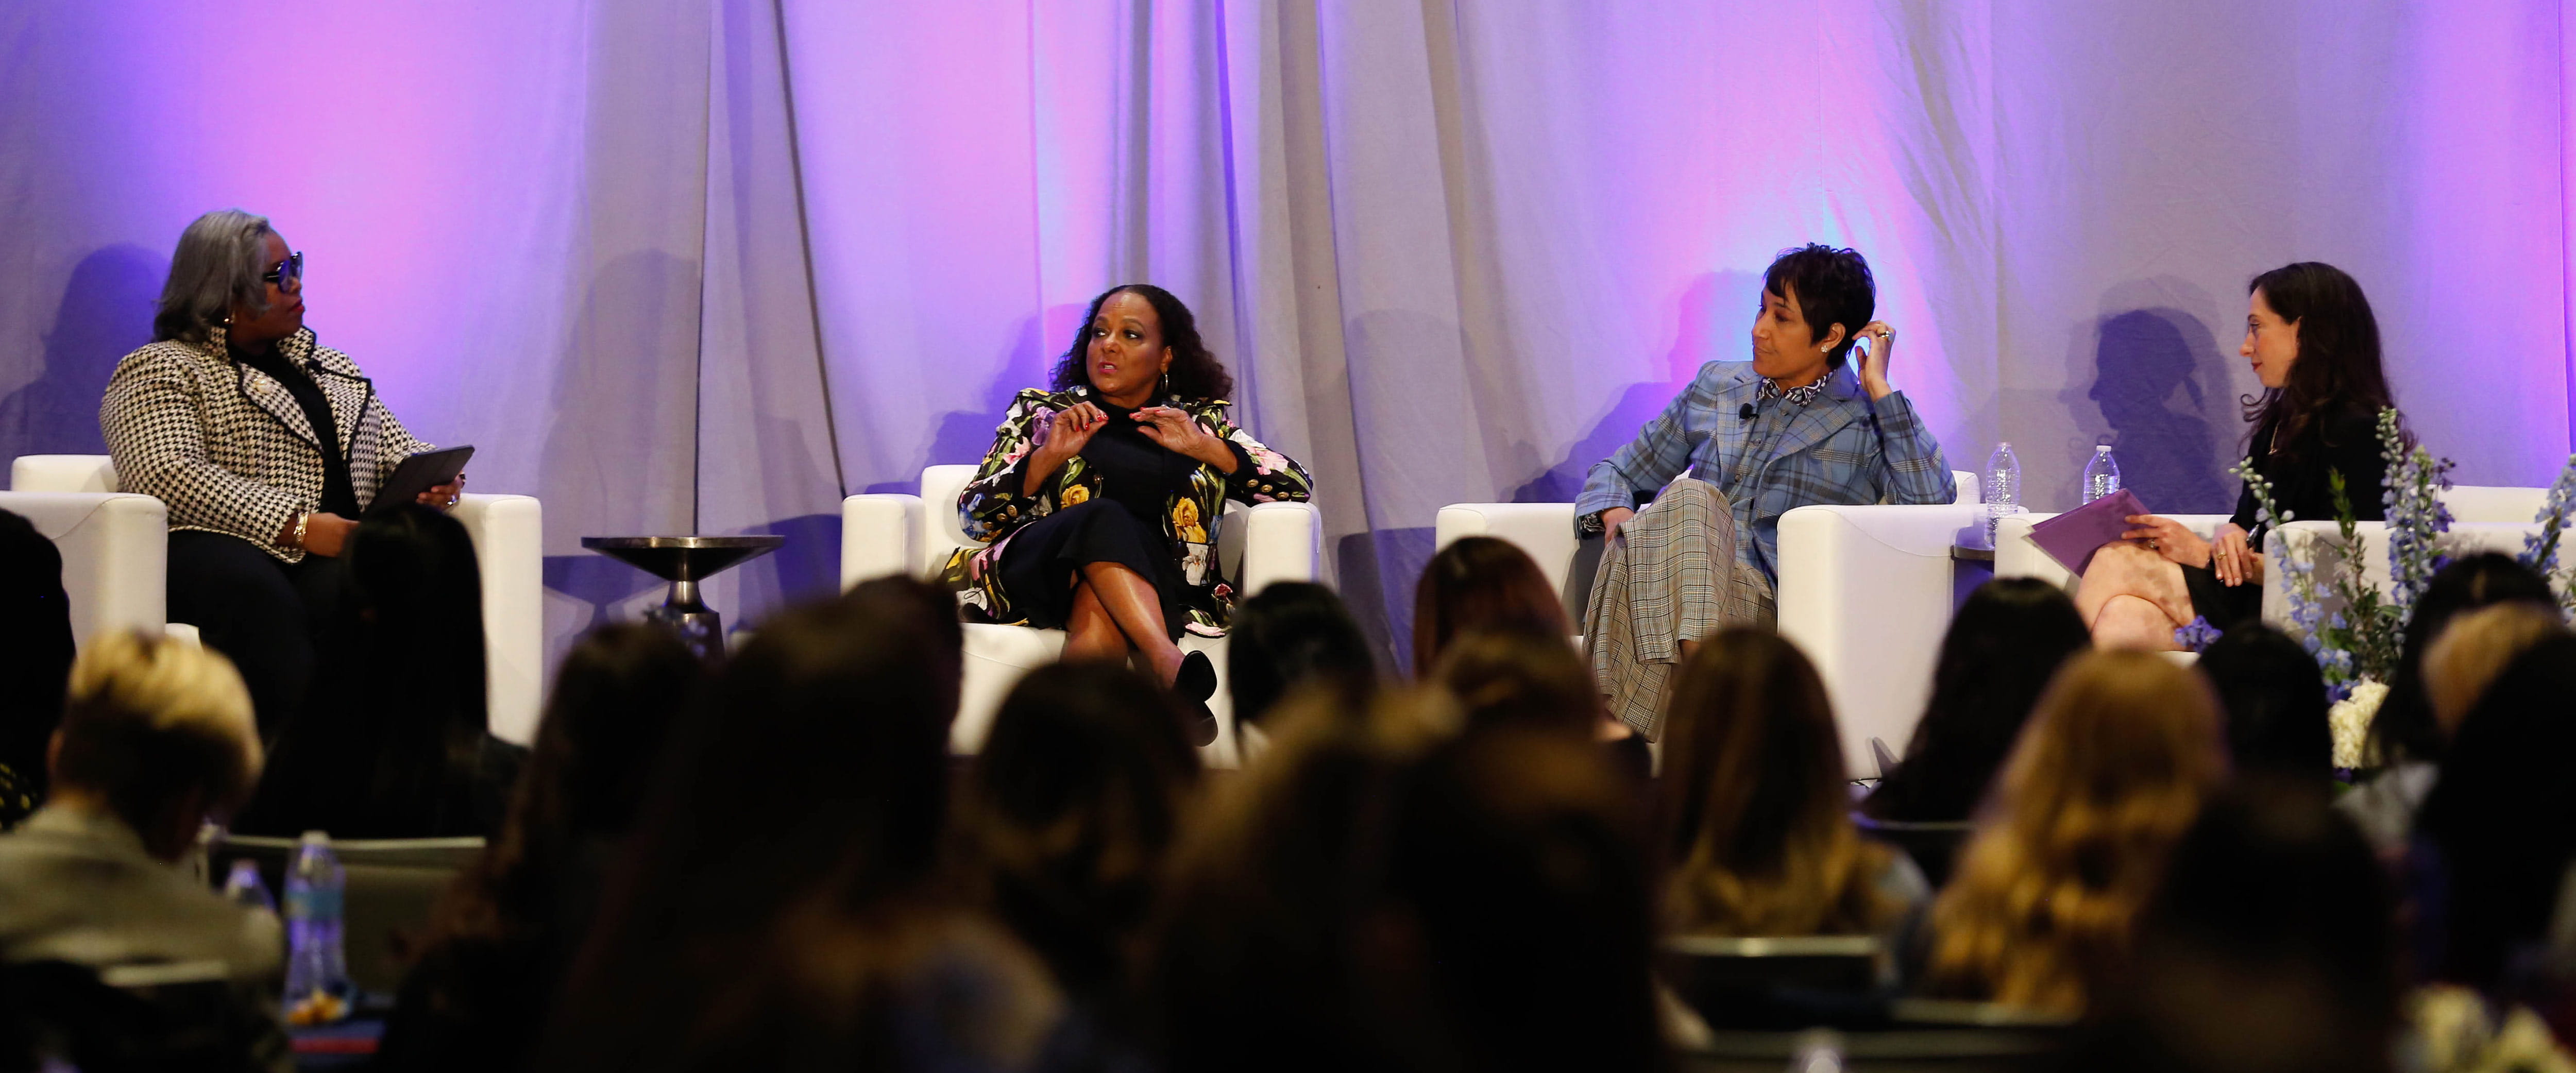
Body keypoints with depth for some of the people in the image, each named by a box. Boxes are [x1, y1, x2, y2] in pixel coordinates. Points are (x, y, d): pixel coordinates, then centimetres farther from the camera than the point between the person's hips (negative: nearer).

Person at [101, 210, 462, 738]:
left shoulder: (333, 368, 31)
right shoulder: (160, 371, 8)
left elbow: (397, 451, 31)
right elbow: (170, 476, -8)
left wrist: (436, 479, 4)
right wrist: (300, 527, -17)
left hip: (336, 556, 5)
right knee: (258, 594, -43)